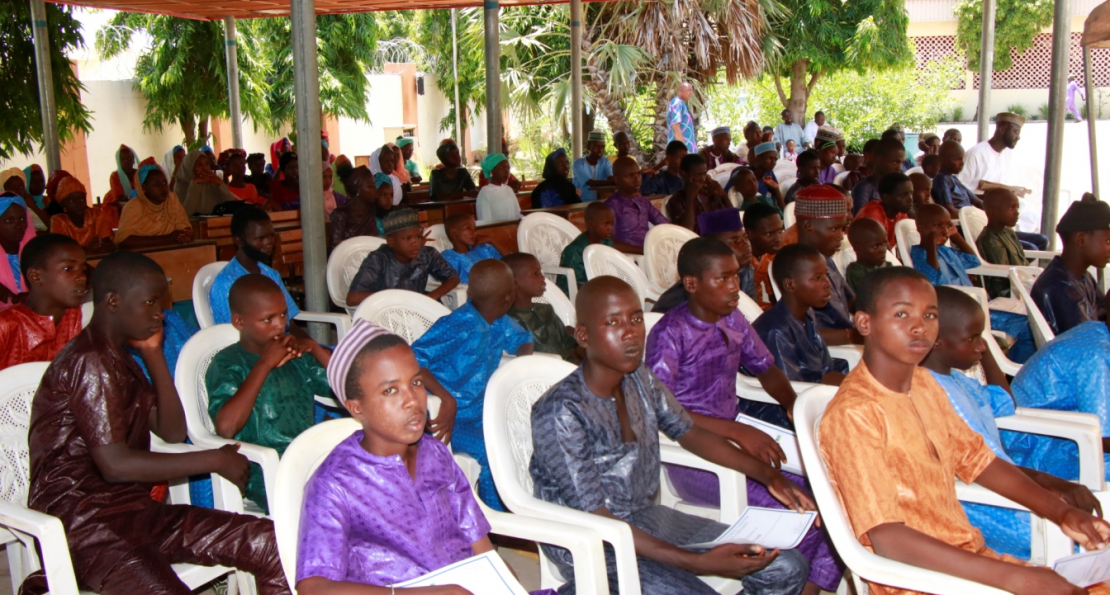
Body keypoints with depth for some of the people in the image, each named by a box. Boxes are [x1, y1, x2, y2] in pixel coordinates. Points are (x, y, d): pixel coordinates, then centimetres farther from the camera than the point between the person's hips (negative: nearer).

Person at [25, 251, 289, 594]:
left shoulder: (120, 359, 17)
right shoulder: (89, 362, -13)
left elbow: (173, 432, 13)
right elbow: (114, 464, -21)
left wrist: (154, 354, 6)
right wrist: (215, 460, -15)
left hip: (133, 511, 8)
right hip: (82, 524, -8)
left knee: (272, 544, -7)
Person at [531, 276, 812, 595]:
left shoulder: (642, 380, -2)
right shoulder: (560, 412, -24)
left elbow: (690, 433, 13)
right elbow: (595, 520, -25)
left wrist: (769, 475, 1)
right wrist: (699, 562, -29)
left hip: (646, 515, 7)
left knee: (788, 568, -1)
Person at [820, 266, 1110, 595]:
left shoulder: (924, 384, 5)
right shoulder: (853, 414, -21)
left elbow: (976, 459, 16)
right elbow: (886, 538, -26)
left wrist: (1061, 511, 2)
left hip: (973, 557, 8)